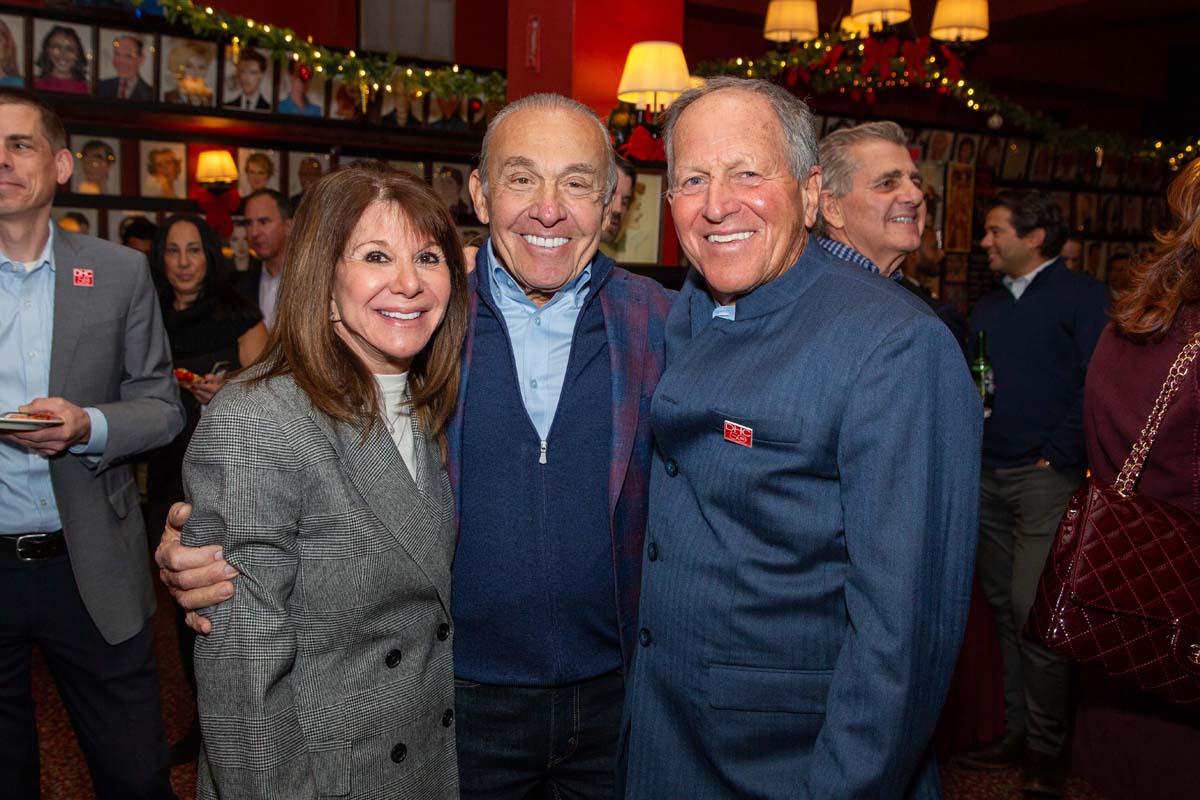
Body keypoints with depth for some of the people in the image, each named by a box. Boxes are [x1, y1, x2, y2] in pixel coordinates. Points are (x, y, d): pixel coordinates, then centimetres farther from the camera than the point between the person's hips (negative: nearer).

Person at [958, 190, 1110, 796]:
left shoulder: (1081, 296, -2)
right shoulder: (986, 308, 17)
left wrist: (1059, 454, -13)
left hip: (1048, 477, -6)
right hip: (989, 479, 6)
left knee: (1032, 610, -9)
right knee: (1004, 609, 10)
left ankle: (1048, 750, 6)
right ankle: (1016, 735, 20)